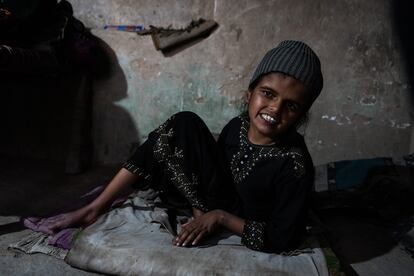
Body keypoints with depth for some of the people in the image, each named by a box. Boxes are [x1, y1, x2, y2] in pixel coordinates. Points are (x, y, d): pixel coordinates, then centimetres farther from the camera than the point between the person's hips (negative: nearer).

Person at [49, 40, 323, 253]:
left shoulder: (295, 166, -27)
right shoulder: (238, 125, -11)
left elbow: (283, 241, -24)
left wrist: (219, 216, -25)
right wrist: (199, 206, -8)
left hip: (243, 236, -5)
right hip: (213, 204, 6)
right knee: (184, 124, -12)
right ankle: (98, 206, -7)